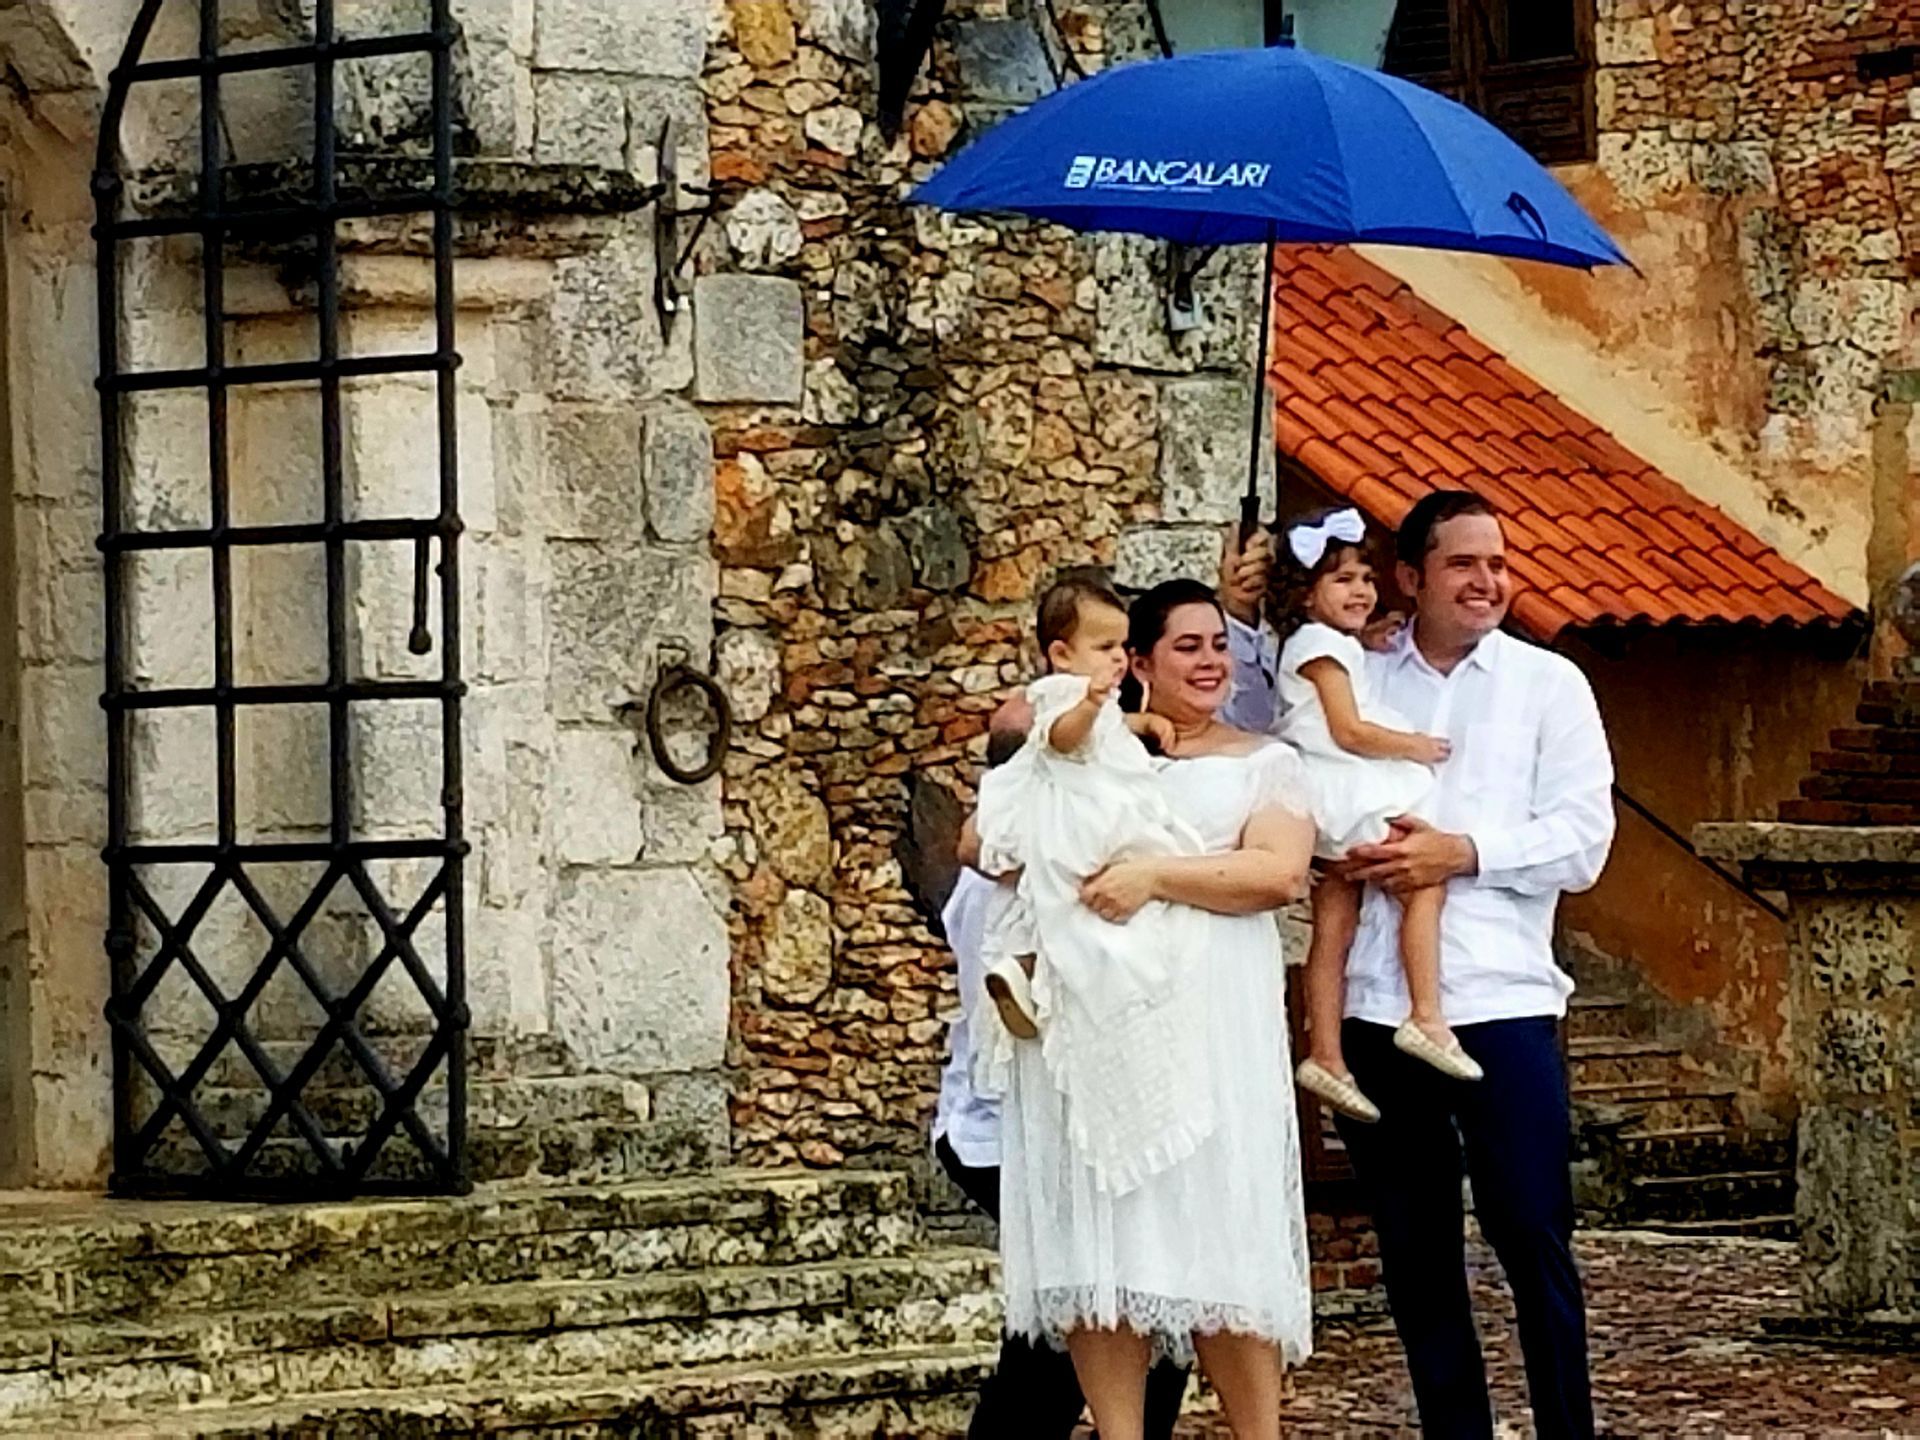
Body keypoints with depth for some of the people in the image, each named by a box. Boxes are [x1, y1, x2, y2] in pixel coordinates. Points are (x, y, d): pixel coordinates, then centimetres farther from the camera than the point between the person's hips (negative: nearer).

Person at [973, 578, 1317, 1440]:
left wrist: (1155, 877, -15)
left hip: (1209, 1024, -2)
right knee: (1100, 1239, -2)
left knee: (1220, 1240, -4)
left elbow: (1281, 872, -4)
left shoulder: (1262, 764, 12)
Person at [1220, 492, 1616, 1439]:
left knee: (1533, 1239, -3)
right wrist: (1242, 624, 11)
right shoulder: (1350, 679, 11)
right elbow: (1261, 732, 26)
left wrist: (1463, 852, -13)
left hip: (1502, 1003, -3)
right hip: (1376, 1007, 3)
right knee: (1414, 1252, 8)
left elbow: (1582, 842, -2)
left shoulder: (1548, 685, 5)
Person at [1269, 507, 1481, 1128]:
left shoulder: (1331, 646, 21)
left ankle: (1326, 1057, 6)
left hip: (1340, 806, 10)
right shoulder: (1322, 646, -9)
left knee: (1336, 925, 7)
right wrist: (1416, 747, -6)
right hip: (1348, 795, -10)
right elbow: (1349, 731, -15)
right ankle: (1427, 1018, -17)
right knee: (1425, 884, -12)